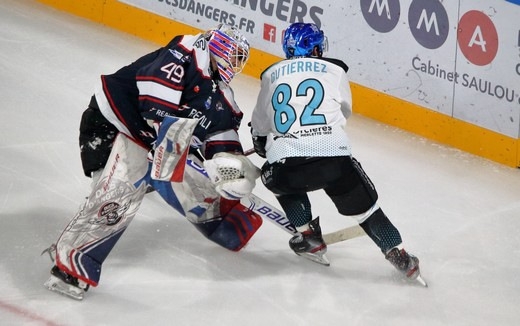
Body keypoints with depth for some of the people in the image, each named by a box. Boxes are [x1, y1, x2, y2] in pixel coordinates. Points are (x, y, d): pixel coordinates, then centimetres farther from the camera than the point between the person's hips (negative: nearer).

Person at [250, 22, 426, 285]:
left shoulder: (271, 75, 19)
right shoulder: (334, 70, 15)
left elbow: (260, 123, 29)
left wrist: (260, 144, 50)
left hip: (285, 164, 1)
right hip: (334, 158, 0)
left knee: (280, 180, 33)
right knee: (363, 205, 18)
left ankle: (309, 237, 28)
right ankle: (398, 255, 16)